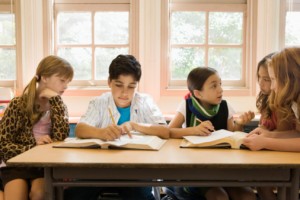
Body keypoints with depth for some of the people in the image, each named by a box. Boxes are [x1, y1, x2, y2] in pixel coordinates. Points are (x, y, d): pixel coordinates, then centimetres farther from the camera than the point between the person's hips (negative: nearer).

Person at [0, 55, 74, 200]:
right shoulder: (18, 104, -3)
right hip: (18, 164, -2)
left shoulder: (59, 106, 8)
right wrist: (33, 148, -20)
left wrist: (54, 100, -13)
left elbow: (61, 137, -11)